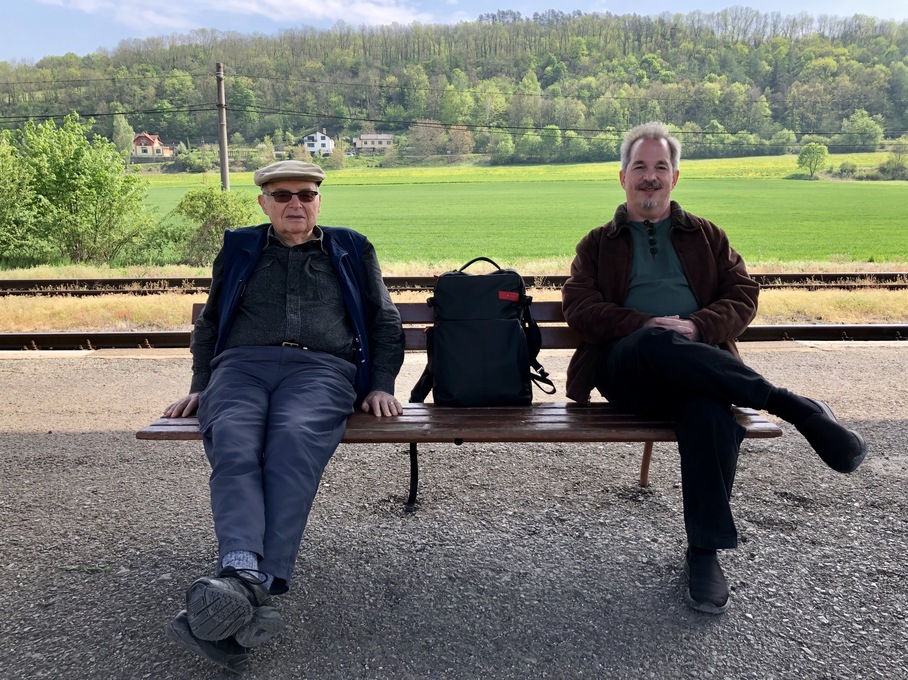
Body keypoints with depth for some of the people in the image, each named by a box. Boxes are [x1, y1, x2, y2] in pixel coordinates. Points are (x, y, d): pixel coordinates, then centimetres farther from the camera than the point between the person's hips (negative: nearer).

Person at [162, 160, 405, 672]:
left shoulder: (351, 250, 25)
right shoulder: (239, 250, 28)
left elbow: (385, 322, 22)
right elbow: (210, 322, 30)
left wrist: (381, 385, 8)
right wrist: (201, 386, 17)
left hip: (322, 367, -1)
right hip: (241, 364, 2)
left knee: (292, 442, -35)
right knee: (232, 443, -33)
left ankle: (260, 587, -44)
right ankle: (244, 577, -49)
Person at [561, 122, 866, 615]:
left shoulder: (706, 237, 25)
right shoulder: (598, 244, 21)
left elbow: (743, 296, 13)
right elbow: (579, 308, 5)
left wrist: (697, 326, -10)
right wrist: (646, 325, -12)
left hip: (697, 367, 1)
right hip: (625, 373, -1)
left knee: (710, 411, -37)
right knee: (658, 345, -39)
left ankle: (704, 552, -24)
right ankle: (796, 408, -28)